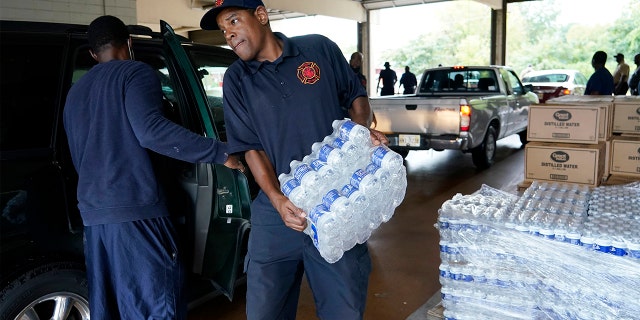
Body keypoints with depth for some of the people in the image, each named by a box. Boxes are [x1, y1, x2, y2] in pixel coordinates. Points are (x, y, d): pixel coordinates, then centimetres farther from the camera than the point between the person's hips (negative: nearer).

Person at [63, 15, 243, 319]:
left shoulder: (75, 92, 20)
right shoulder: (135, 73, -3)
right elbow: (150, 130, -21)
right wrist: (220, 152, -19)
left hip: (92, 214, 8)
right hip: (136, 211, -8)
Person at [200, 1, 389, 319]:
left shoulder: (320, 49, 2)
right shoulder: (236, 80, 4)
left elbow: (356, 96, 14)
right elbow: (251, 148, 0)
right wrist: (278, 200, -15)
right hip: (275, 213, 1)